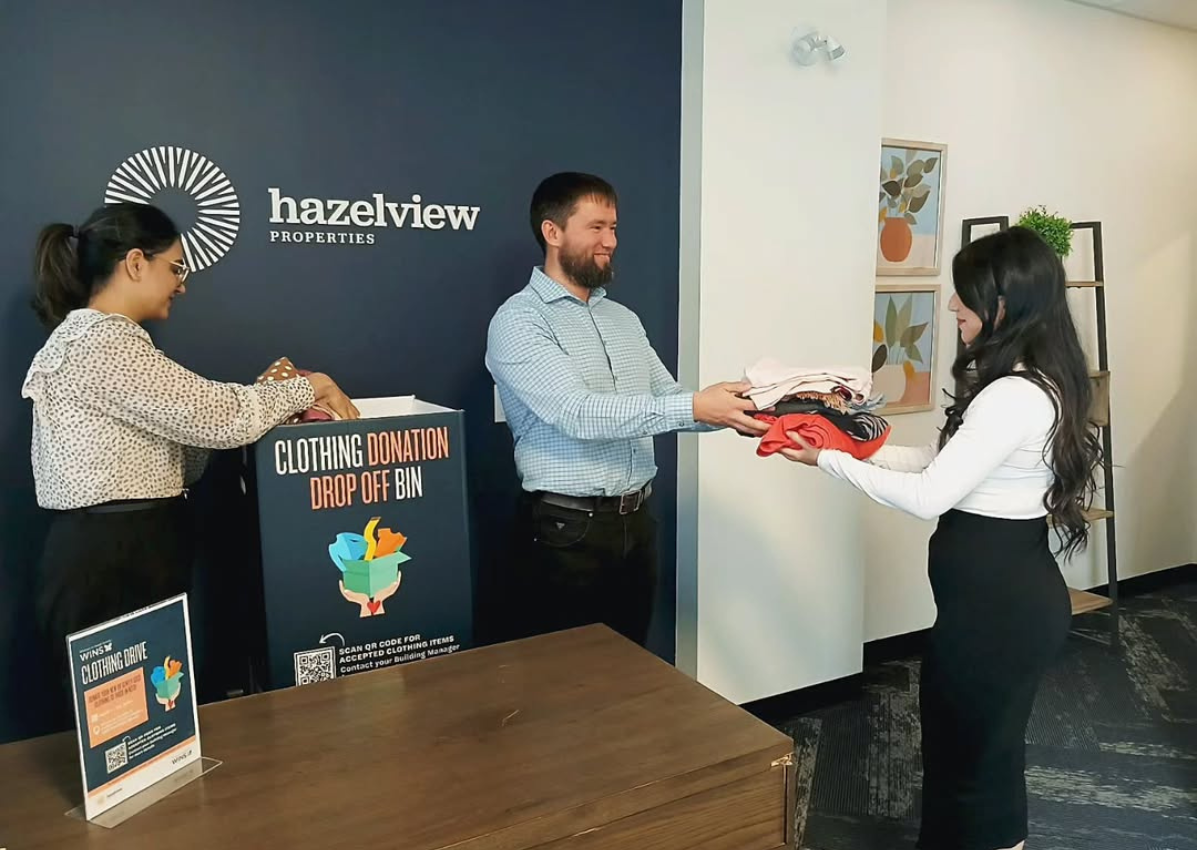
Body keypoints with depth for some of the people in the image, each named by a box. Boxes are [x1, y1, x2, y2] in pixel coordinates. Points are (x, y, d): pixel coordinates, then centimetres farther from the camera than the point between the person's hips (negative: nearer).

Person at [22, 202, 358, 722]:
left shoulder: (87, 337, 18)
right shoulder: (104, 341, -16)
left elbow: (181, 440, 12)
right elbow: (213, 416, -21)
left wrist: (277, 400, 3)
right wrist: (306, 389, -6)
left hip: (119, 554, 10)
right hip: (109, 566, -10)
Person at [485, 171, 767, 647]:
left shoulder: (624, 319, 13)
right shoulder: (518, 320, -11)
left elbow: (667, 399, 10)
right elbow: (579, 414, -23)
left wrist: (726, 413, -10)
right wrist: (694, 408, -27)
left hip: (636, 523, 7)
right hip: (565, 531, -6)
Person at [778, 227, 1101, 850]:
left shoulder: (1013, 397, -24)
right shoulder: (1035, 383, 8)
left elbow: (928, 496, -23)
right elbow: (943, 463, 12)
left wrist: (828, 460, -14)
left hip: (995, 603, -10)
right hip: (1011, 592, 10)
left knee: (971, 759, 9)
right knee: (980, 750, 23)